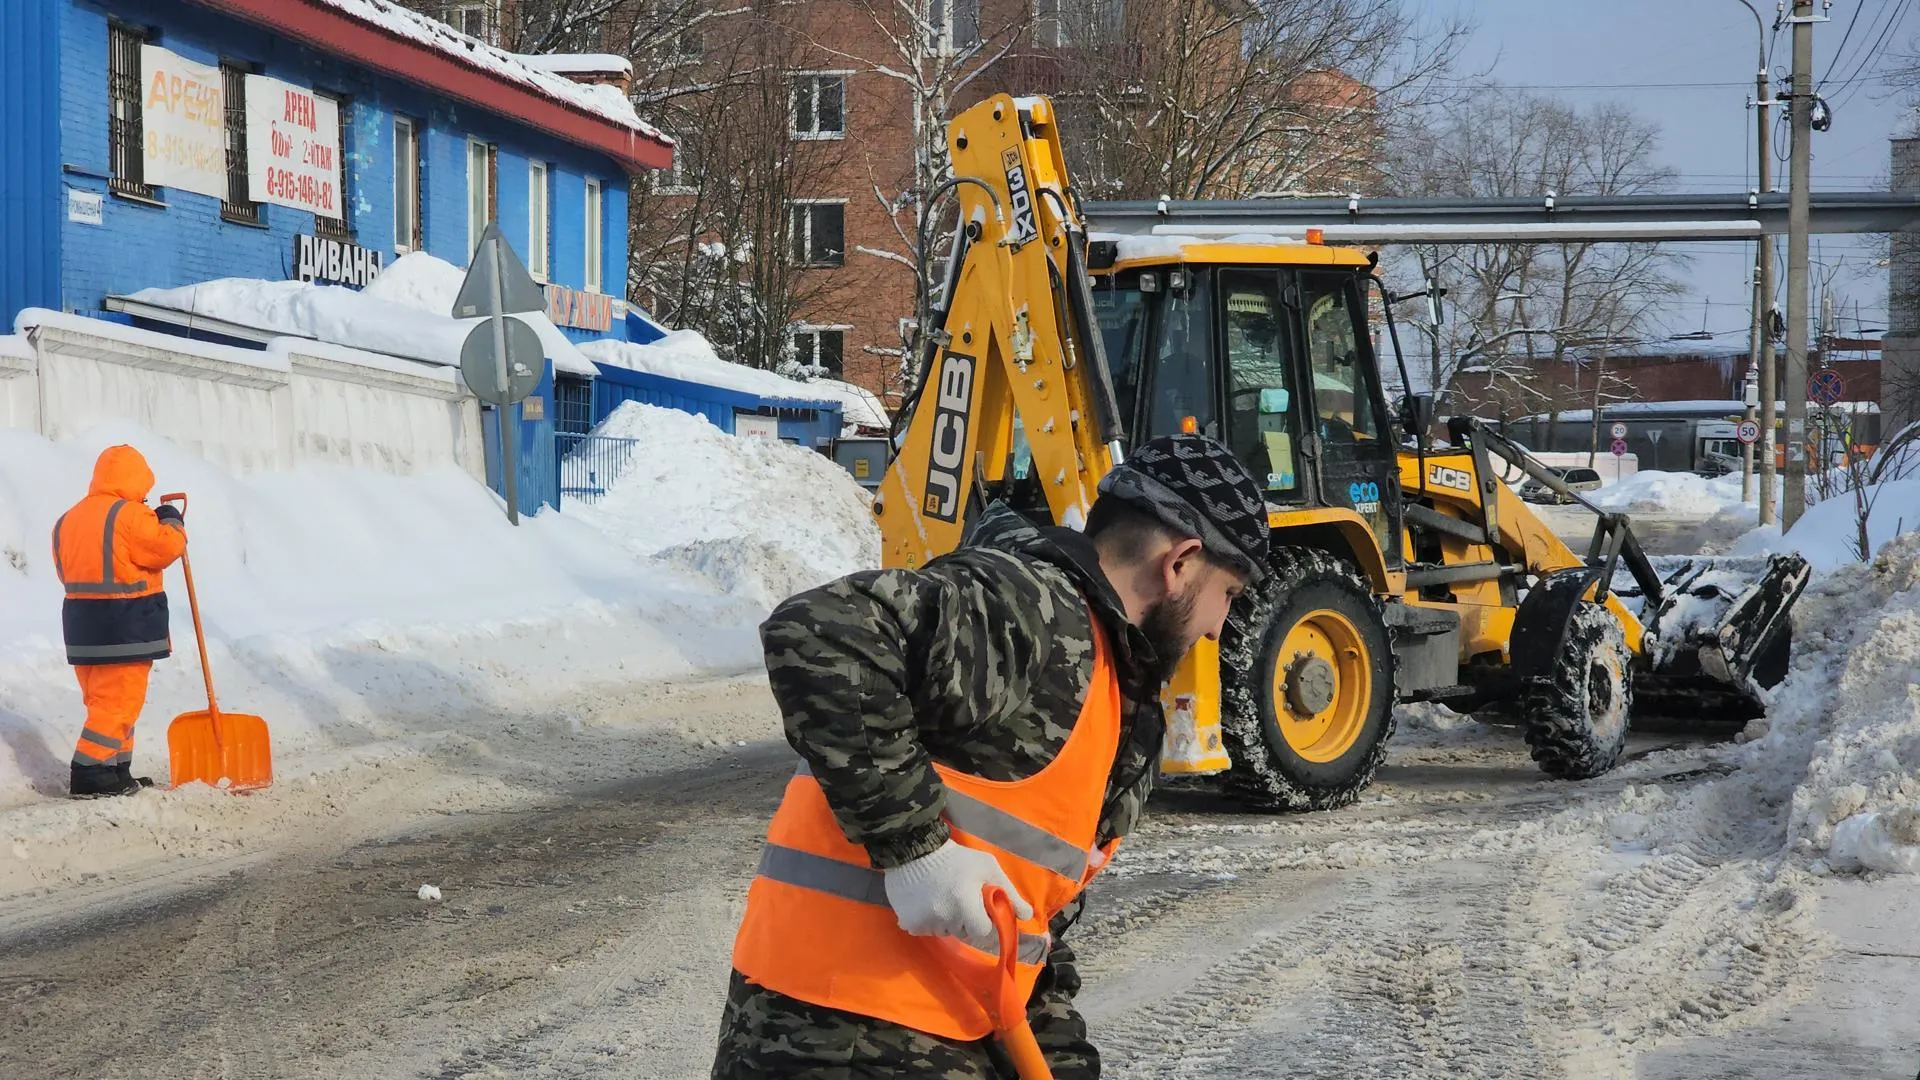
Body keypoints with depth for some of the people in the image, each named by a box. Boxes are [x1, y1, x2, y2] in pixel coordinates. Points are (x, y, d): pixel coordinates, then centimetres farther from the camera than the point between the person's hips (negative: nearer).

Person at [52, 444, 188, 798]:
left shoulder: (68, 520, 14)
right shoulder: (129, 514, -13)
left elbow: (66, 569, 19)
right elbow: (166, 547, -16)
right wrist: (172, 521, 2)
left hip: (82, 625, 9)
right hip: (125, 627, -8)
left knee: (104, 700, 15)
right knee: (118, 702, -5)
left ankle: (117, 773, 19)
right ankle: (88, 774, -9)